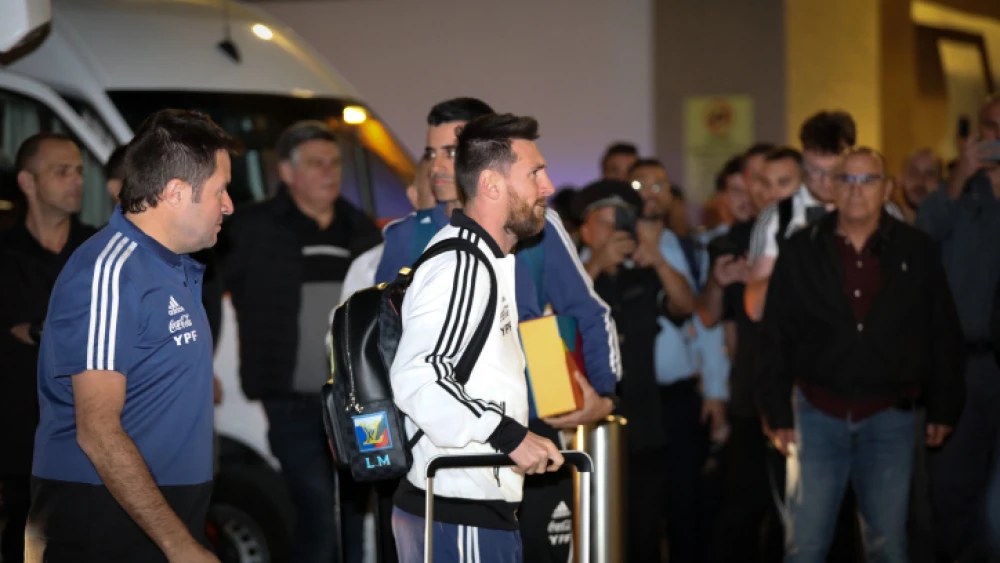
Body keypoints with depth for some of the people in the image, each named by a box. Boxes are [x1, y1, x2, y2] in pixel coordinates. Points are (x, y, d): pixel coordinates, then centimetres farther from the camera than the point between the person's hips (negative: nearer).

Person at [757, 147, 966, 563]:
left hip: (890, 416, 0)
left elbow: (943, 334, 6)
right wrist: (777, 413, 0)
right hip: (817, 414, 0)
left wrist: (944, 407, 5)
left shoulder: (917, 252, 1)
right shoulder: (801, 251, 1)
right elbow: (777, 337, 3)